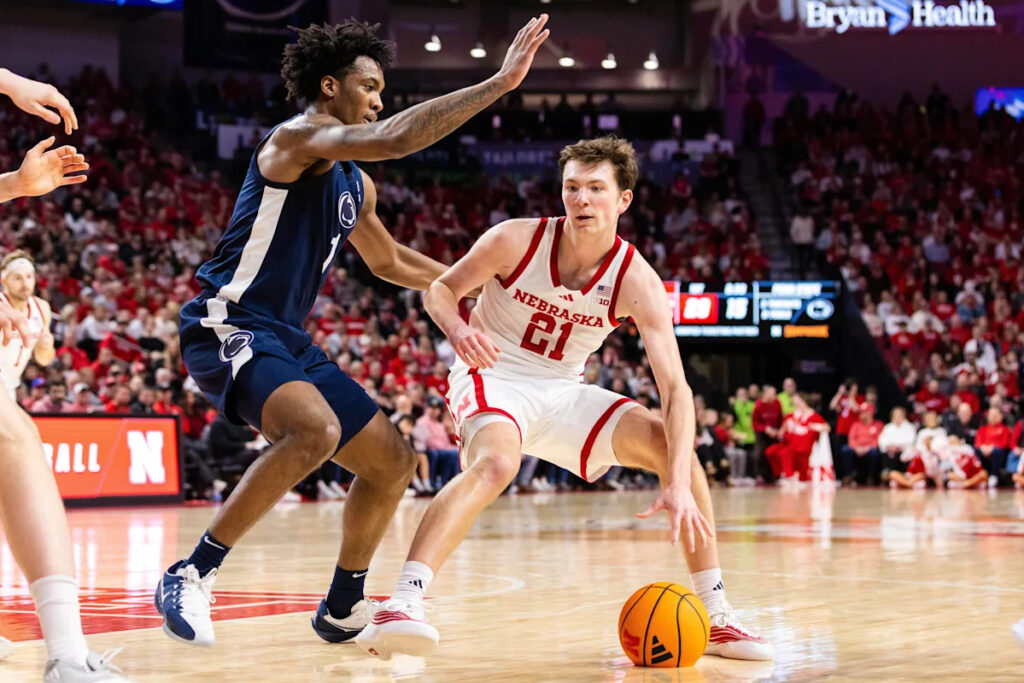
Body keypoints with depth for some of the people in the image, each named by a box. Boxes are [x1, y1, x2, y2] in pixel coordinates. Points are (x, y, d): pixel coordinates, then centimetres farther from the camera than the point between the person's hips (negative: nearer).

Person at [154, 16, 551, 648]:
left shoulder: (356, 185, 17)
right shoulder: (297, 139, -11)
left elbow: (390, 261, 35)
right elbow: (392, 140, -28)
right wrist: (499, 84, -26)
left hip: (288, 339, 10)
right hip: (229, 325, -10)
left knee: (393, 463, 10)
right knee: (316, 430, -35)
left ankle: (343, 609, 25)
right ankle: (192, 576, -25)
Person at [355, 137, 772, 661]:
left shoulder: (636, 281, -15)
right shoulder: (517, 240, -17)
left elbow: (676, 389, -21)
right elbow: (441, 289, -3)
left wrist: (680, 484, -35)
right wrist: (458, 329, -30)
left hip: (562, 391, 4)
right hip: (493, 378, -4)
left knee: (670, 446, -10)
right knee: (496, 463, -37)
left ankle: (717, 617, 1)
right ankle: (399, 608, -48)